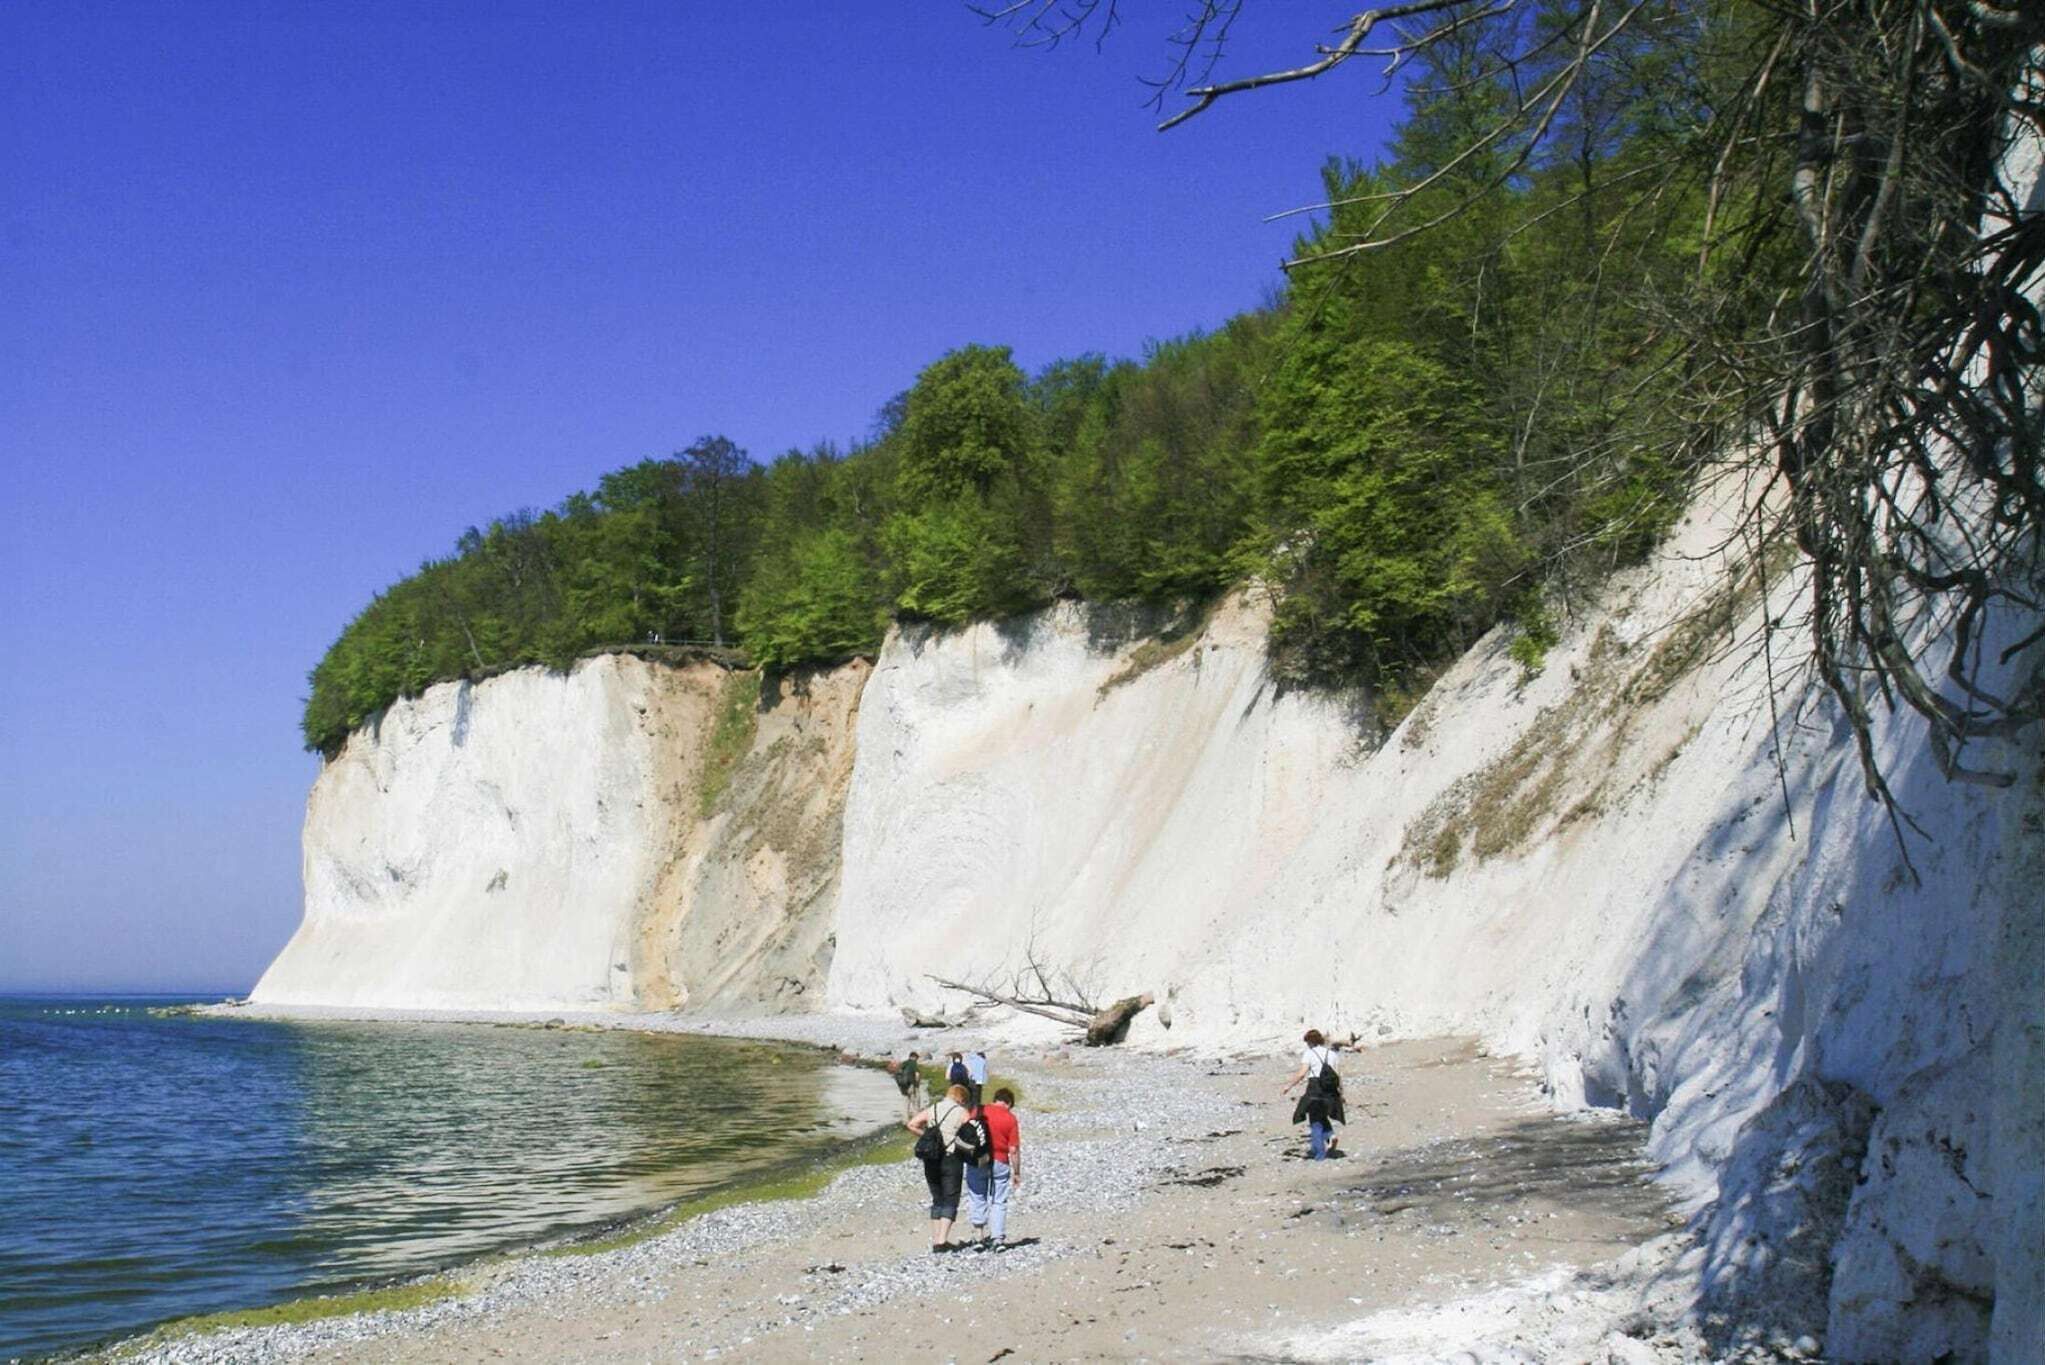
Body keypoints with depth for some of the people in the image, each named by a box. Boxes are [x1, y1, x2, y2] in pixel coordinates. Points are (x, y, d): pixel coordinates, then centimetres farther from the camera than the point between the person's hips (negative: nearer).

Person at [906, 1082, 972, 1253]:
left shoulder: (932, 1109, 9)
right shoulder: (963, 1113, -2)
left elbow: (911, 1125, -1)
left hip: (931, 1159, 4)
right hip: (951, 1159, -4)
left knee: (937, 1200, 16)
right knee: (950, 1202, 1)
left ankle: (935, 1239, 12)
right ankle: (942, 1240, -12)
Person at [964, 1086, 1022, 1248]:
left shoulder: (977, 1112, 1)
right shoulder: (1010, 1118, -4)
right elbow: (1014, 1150, -6)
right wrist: (1017, 1173, 2)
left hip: (976, 1162, 1)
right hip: (1000, 1163, -1)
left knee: (977, 1199, 11)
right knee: (999, 1201, 11)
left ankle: (982, 1236, 9)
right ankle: (998, 1238, 6)